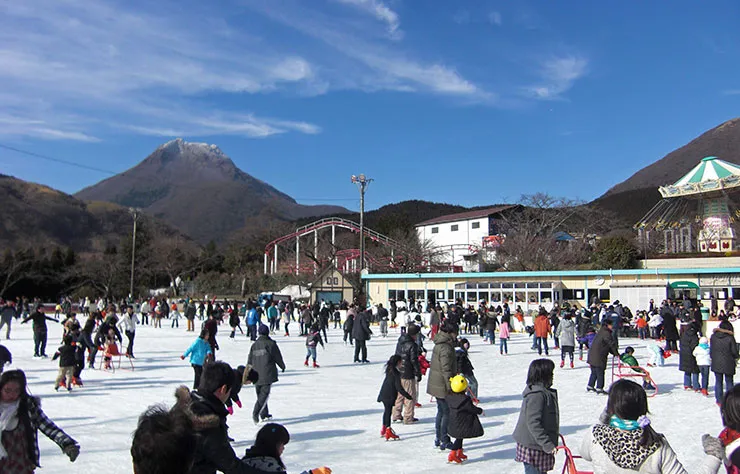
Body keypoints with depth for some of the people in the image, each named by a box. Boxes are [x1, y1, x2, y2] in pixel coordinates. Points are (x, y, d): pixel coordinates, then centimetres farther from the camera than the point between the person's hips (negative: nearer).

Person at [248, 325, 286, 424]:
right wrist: (282, 366, 17)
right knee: (264, 394, -5)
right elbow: (278, 357, -1)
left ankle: (264, 414, 23)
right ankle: (256, 412, -22)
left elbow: (249, 361, 11)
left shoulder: (254, 345, 7)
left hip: (256, 375, 5)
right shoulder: (271, 344, -7)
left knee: (260, 394, 16)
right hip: (267, 374, -5)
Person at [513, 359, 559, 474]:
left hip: (539, 444, 10)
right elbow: (533, 423, -27)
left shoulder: (543, 391, 9)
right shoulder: (537, 394, -24)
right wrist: (547, 445, -26)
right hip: (533, 446, -10)